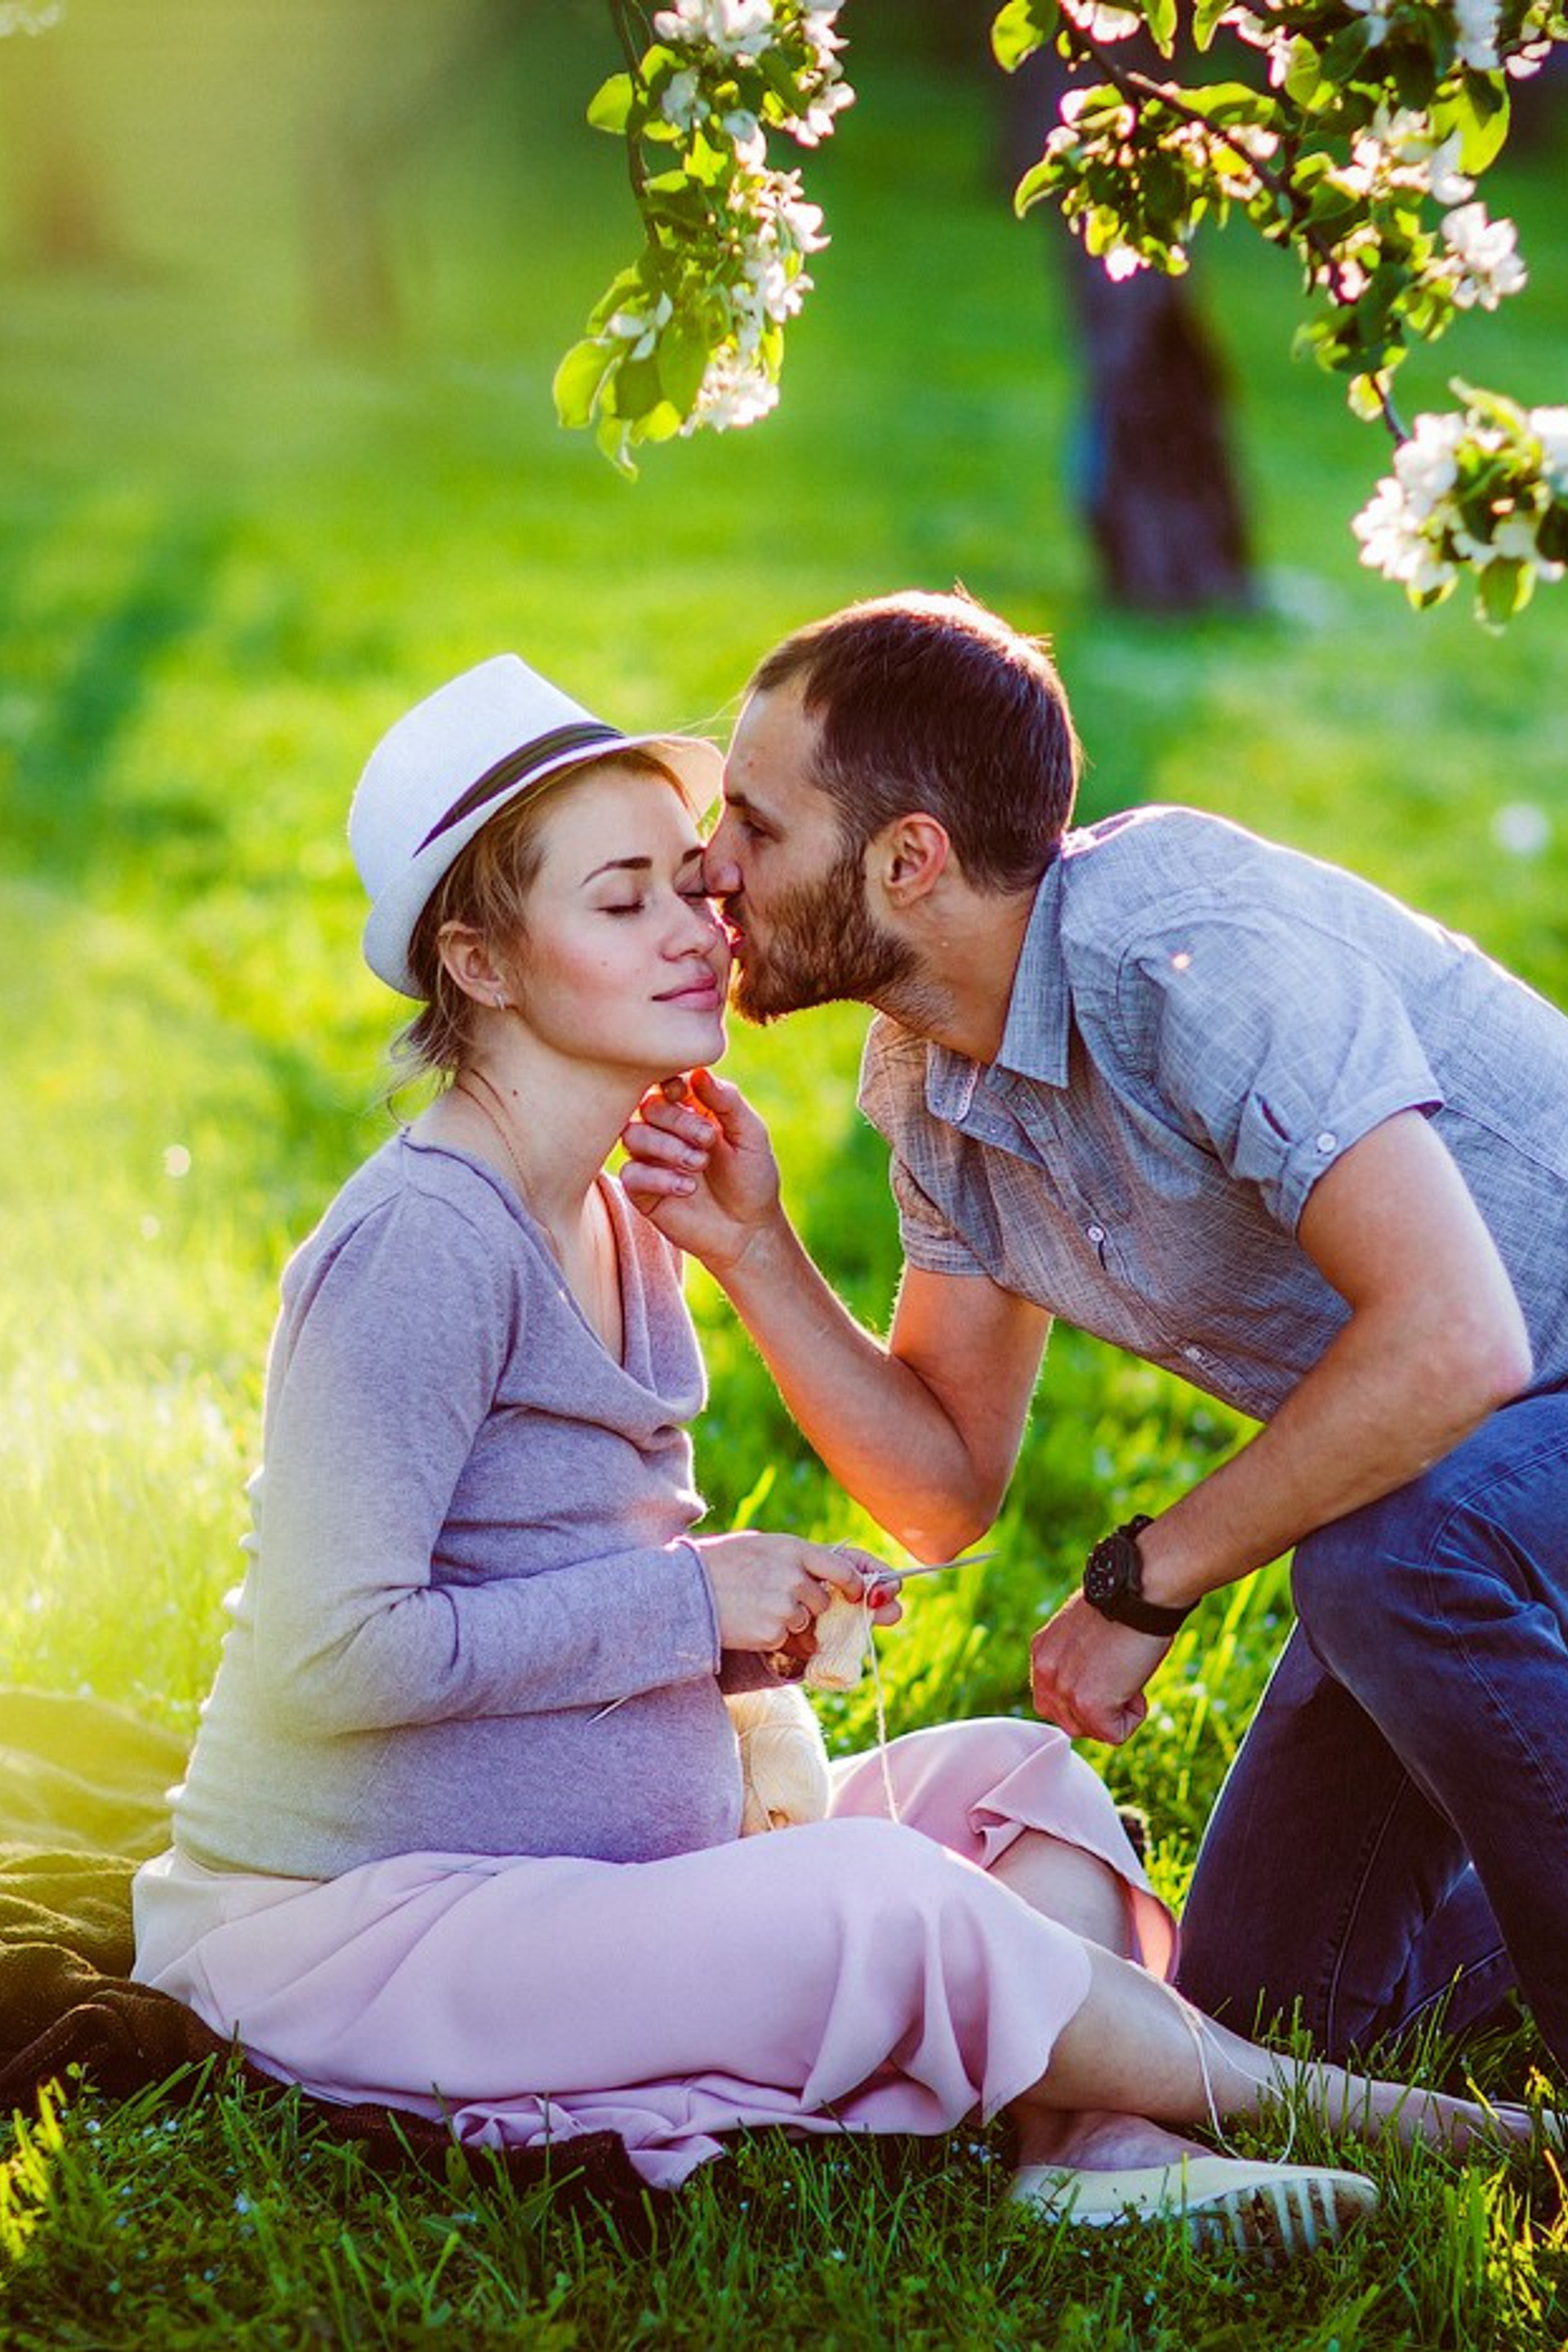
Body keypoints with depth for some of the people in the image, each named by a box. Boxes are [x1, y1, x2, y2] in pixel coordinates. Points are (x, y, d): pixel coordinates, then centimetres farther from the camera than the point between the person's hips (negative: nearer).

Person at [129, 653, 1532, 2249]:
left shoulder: (616, 1224, 11)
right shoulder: (425, 1245, -19)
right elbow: (333, 1654, -25)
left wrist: (757, 1614, 1)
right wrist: (688, 1599, -17)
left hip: (582, 1879, 10)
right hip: (355, 1923, -10)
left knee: (1016, 1775, 2)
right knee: (882, 1902, -27)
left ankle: (1098, 2151, -22)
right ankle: (1311, 2103, -8)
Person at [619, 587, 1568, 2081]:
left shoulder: (1187, 949, -31)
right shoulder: (933, 1084, -3)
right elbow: (948, 1486, 2)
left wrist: (1144, 1581, -28)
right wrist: (754, 1253, -12)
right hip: (1427, 1472, 8)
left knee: (1395, 1548, -38)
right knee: (1264, 1992, 5)